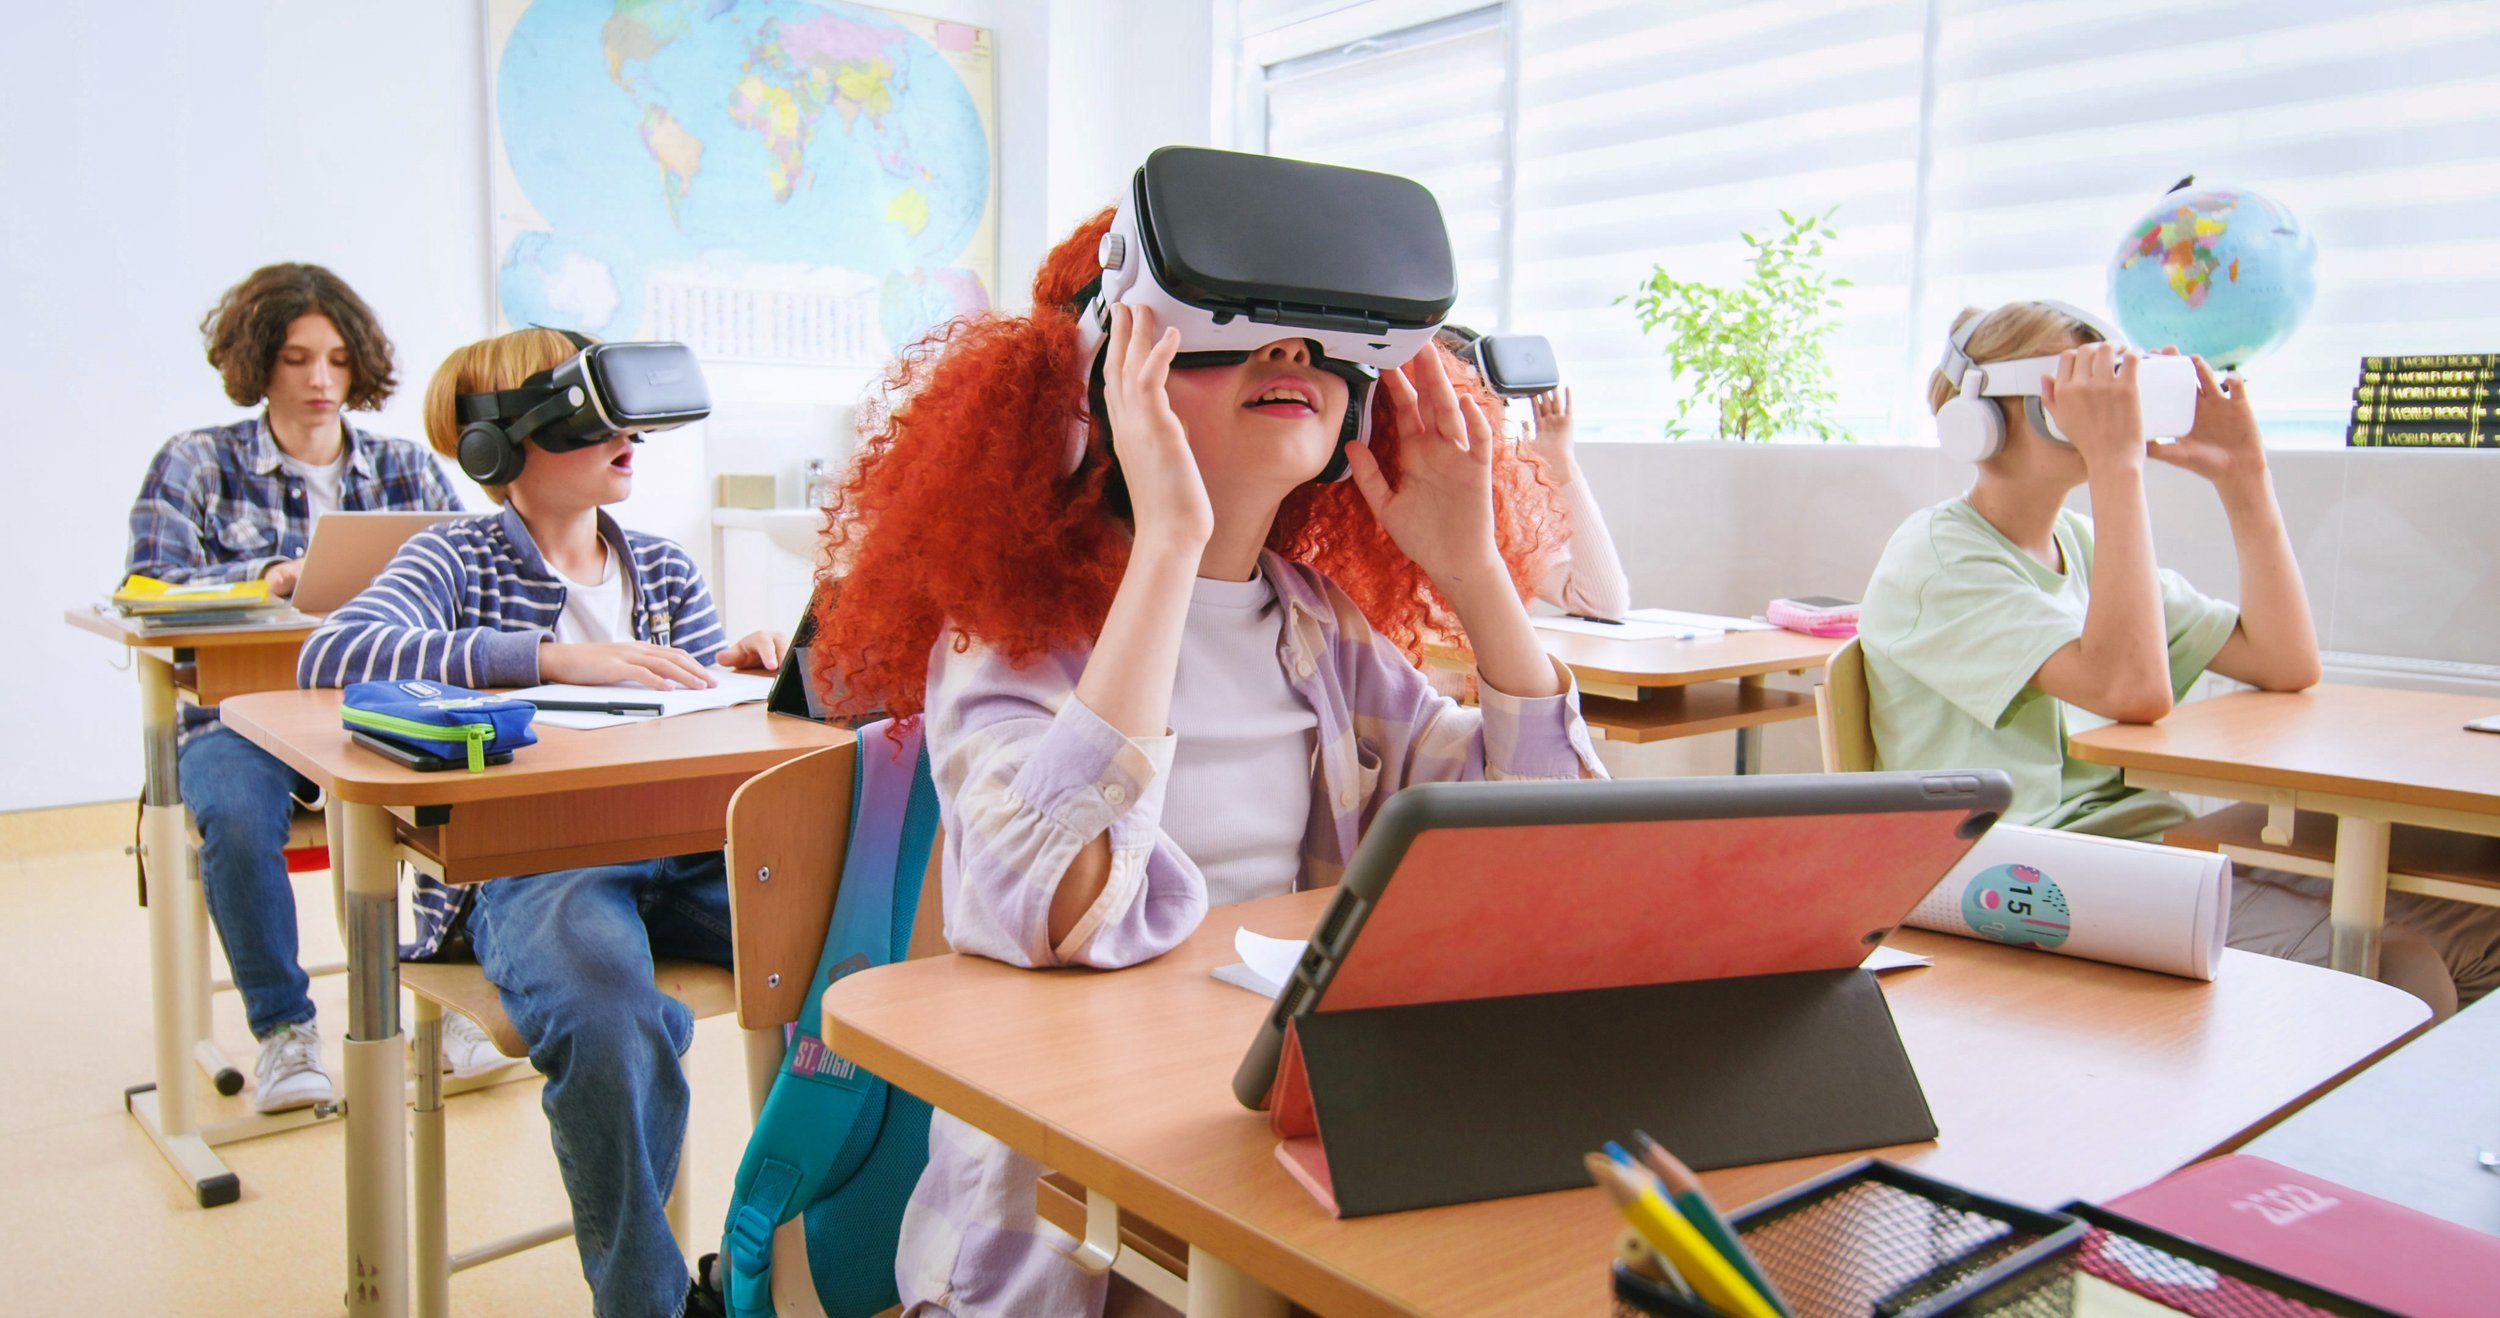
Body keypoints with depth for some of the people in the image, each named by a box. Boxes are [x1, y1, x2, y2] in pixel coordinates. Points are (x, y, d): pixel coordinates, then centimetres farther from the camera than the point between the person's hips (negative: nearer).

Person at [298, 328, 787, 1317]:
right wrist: (554, 658, -22)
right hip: (525, 861, -4)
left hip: (682, 847, 4)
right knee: (610, 1023, -37)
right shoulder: (459, 558, 5)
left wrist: (738, 673, -6)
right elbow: (332, 653, -14)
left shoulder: (663, 568, 21)